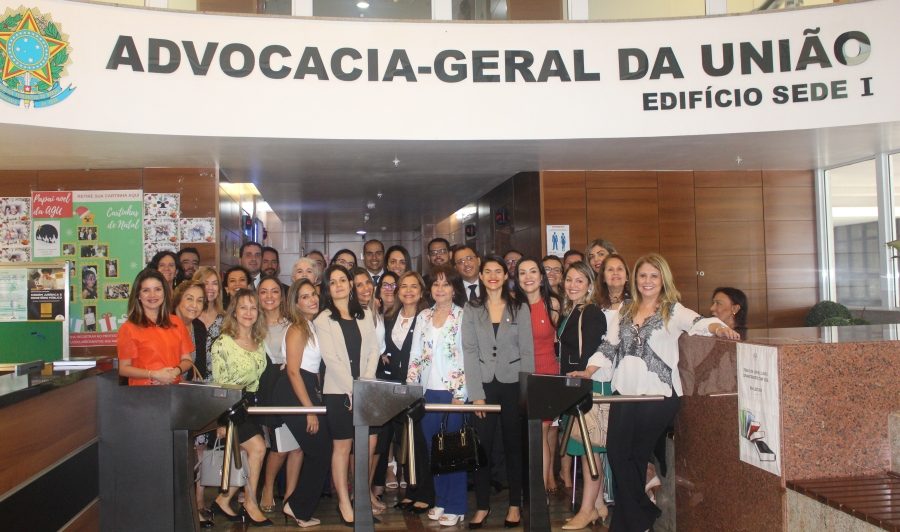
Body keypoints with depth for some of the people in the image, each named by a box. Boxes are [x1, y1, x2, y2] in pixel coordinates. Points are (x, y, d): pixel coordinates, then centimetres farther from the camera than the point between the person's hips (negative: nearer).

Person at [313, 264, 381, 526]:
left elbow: (373, 350, 7)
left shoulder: (365, 316, 12)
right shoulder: (323, 320, 0)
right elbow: (330, 358, -7)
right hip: (339, 391, -3)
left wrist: (366, 382, -6)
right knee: (343, 446, 0)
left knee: (369, 443, 2)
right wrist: (353, 388, -12)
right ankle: (344, 501, 10)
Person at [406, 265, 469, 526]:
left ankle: (455, 506, 10)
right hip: (427, 392, 4)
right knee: (432, 448, 8)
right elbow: (415, 356, 11)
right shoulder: (423, 317, 11)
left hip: (453, 392, -4)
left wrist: (460, 394, -12)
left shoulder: (463, 316, -2)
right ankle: (439, 501, 21)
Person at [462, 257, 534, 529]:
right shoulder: (471, 309, 4)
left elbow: (527, 351, 2)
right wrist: (476, 393, -8)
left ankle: (515, 505, 18)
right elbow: (469, 352, -1)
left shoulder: (520, 308, 4)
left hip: (513, 384, 0)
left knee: (514, 445, 6)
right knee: (483, 446, 1)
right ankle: (482, 505, 14)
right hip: (484, 385, 0)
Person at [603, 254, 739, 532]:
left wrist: (717, 327, -38)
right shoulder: (626, 310, 13)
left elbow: (698, 322, -18)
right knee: (616, 451, 2)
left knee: (638, 454, 5)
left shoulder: (673, 310, -1)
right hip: (625, 392, 4)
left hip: (658, 393, -4)